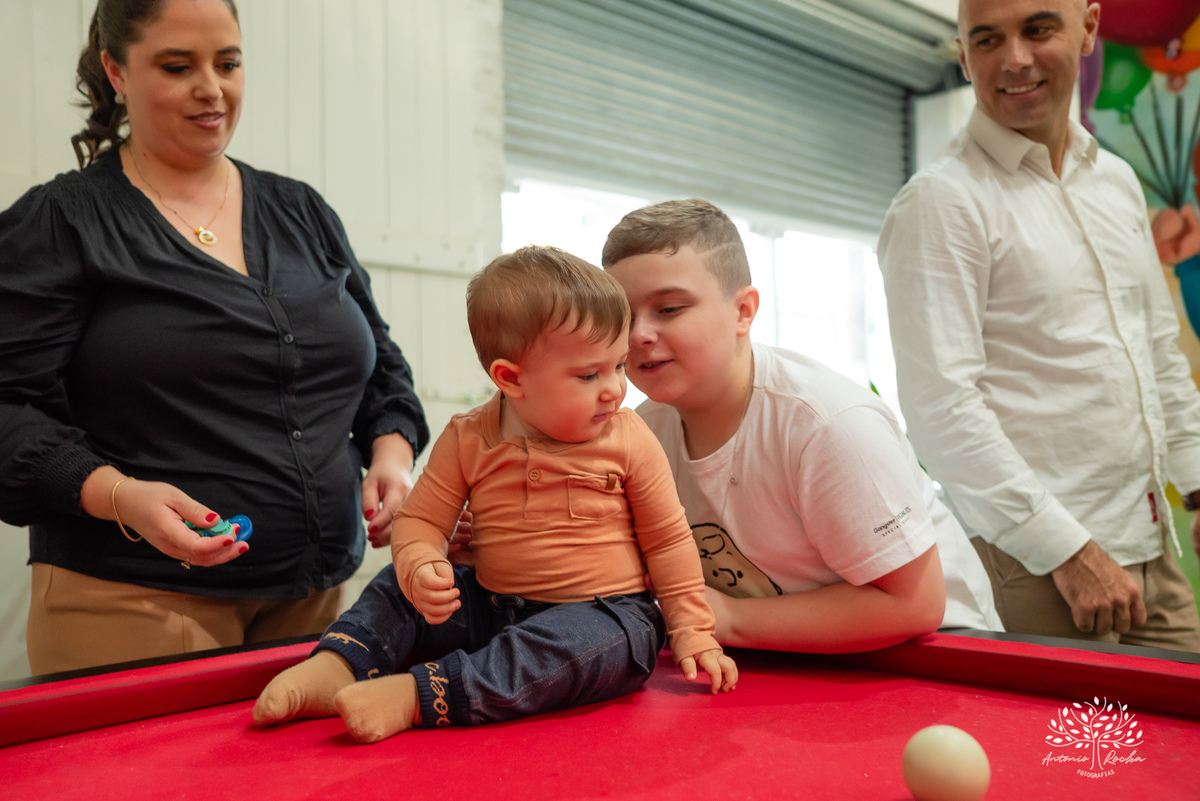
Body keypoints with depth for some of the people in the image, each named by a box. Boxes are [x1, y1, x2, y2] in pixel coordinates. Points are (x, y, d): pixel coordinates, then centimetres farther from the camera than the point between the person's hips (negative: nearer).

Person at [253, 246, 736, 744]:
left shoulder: (628, 439, -7)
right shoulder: (468, 441, -5)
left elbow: (668, 540, 0)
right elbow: (421, 519, 0)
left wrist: (693, 633, -3)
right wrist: (421, 571, -23)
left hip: (604, 614, -3)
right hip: (491, 608, 3)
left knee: (586, 641, -36)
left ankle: (419, 694, -39)